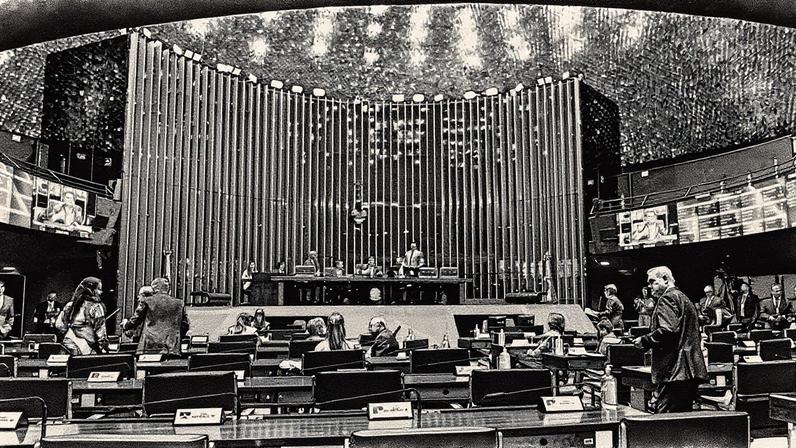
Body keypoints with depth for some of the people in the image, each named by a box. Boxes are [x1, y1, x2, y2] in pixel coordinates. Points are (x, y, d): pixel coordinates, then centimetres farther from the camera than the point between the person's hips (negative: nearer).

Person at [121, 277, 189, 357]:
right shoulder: (179, 303, 10)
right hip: (172, 348, 2)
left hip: (150, 347, -2)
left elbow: (134, 321, 9)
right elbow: (185, 326, 13)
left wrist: (125, 325, 31)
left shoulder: (146, 301, 3)